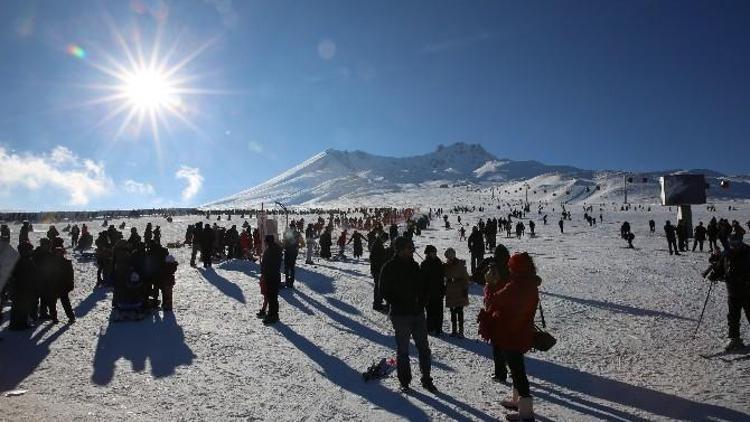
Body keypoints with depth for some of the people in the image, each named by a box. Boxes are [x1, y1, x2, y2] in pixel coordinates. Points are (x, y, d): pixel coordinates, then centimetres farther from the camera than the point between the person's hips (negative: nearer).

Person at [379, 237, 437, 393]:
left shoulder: (414, 265, 8)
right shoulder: (389, 267, -8)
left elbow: (424, 286, 15)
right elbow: (384, 291, -9)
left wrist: (422, 302, -2)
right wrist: (400, 305, -15)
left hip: (418, 313, 5)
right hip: (400, 315, -5)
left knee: (424, 347, 10)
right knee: (403, 350, 6)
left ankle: (426, 378, 22)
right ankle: (405, 381, 19)